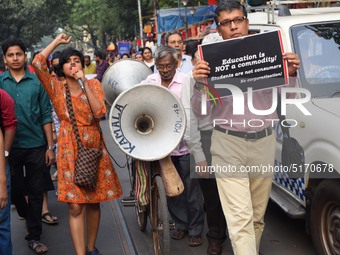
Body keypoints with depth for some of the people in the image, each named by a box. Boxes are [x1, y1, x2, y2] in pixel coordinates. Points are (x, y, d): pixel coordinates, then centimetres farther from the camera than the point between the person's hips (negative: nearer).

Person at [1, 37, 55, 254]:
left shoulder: (37, 82, 1)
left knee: (35, 192, 6)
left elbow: (46, 116, 2)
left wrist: (50, 147, -2)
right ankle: (27, 216, 40)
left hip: (36, 146, 0)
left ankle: (34, 236, 18)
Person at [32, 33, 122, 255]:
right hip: (70, 150, -2)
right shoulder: (56, 88, 2)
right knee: (75, 207, -7)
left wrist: (84, 83, -12)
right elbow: (37, 64, -13)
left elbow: (100, 112, -10)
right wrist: (57, 41, -5)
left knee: (93, 202, 9)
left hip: (94, 147, 2)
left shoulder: (94, 84, 5)